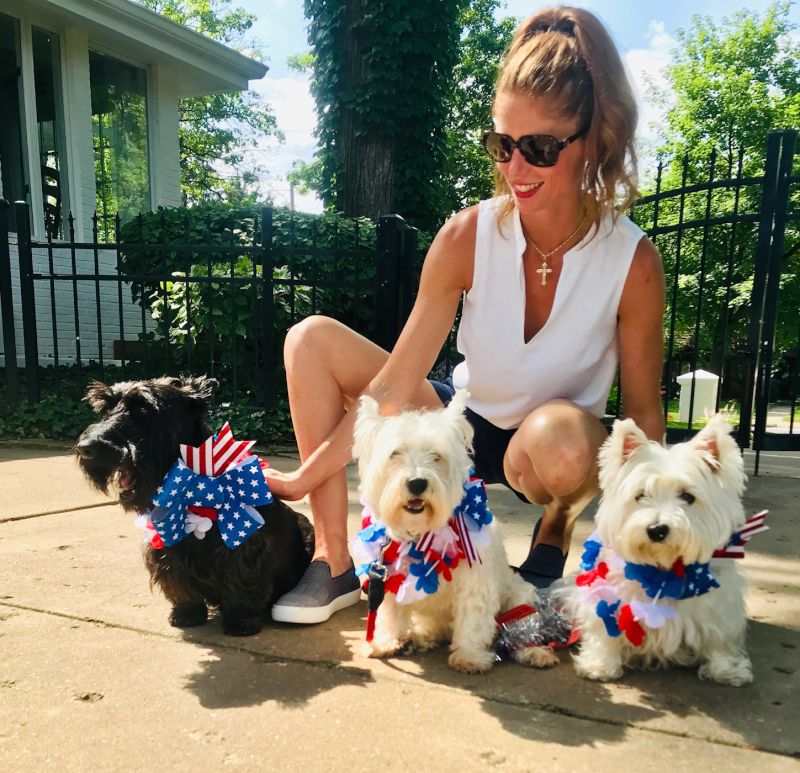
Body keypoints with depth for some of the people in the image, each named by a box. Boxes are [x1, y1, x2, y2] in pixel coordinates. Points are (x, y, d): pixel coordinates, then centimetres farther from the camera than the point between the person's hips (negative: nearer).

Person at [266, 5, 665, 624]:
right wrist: (303, 480, -17)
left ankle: (556, 534, -2)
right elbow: (393, 390, -17)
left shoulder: (632, 261, -21)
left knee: (559, 432, -41)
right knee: (312, 340, -12)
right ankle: (336, 564, -9)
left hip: (563, 454, -2)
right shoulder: (467, 237, -18)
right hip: (465, 427, 3)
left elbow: (644, 412, -9)